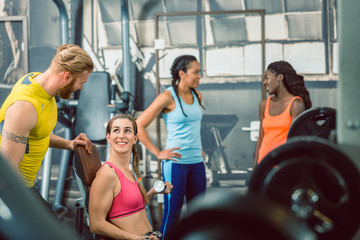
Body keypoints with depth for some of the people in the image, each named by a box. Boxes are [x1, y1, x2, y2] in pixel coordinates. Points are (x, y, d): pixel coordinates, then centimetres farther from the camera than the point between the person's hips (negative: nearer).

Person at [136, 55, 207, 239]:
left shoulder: (197, 96, 9)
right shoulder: (168, 97, -10)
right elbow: (139, 125, -12)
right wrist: (157, 153, -12)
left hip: (197, 162, 7)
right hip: (176, 162, -6)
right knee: (172, 213, -1)